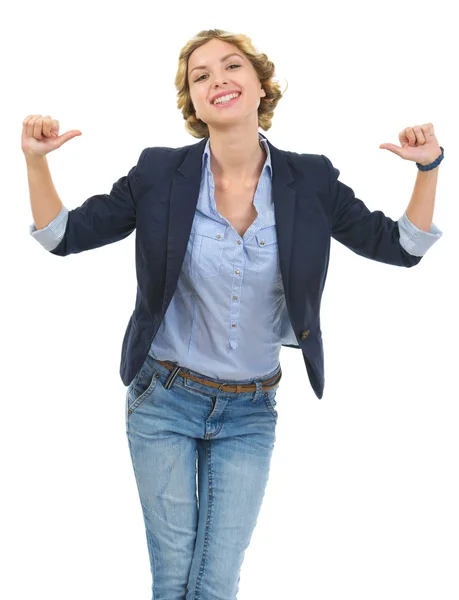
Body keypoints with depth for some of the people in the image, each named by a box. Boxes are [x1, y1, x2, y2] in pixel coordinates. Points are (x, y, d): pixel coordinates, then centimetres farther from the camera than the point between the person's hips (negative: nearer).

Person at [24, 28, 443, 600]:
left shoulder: (311, 181, -5)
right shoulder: (160, 174, -8)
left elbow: (401, 247, 1)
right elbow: (65, 235, -1)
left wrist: (428, 167, -13)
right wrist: (35, 160, -17)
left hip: (250, 414, 1)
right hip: (164, 402, -1)